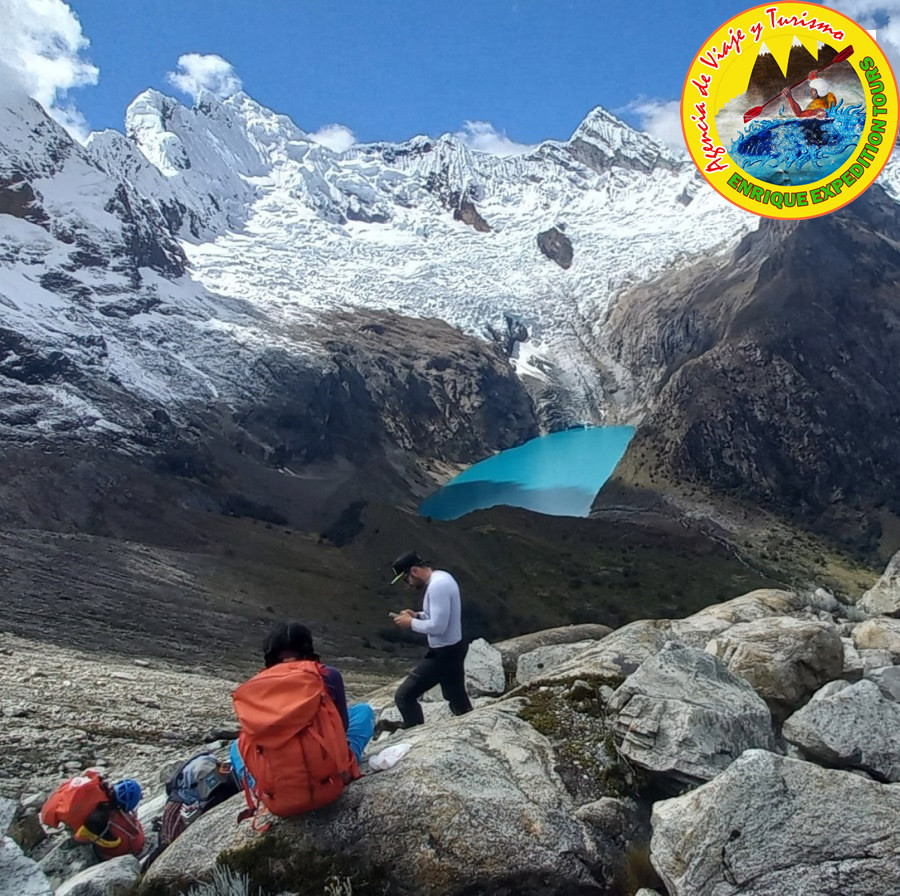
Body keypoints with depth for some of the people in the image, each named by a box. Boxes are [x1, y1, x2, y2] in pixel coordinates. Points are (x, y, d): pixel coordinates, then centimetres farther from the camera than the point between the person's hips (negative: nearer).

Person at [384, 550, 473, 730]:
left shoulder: (437, 586, -26)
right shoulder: (442, 577, 6)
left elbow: (438, 626, -29)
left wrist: (411, 623, -14)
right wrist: (417, 615, 5)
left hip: (444, 654, -10)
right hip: (453, 649, 10)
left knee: (404, 696, -1)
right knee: (458, 700, 23)